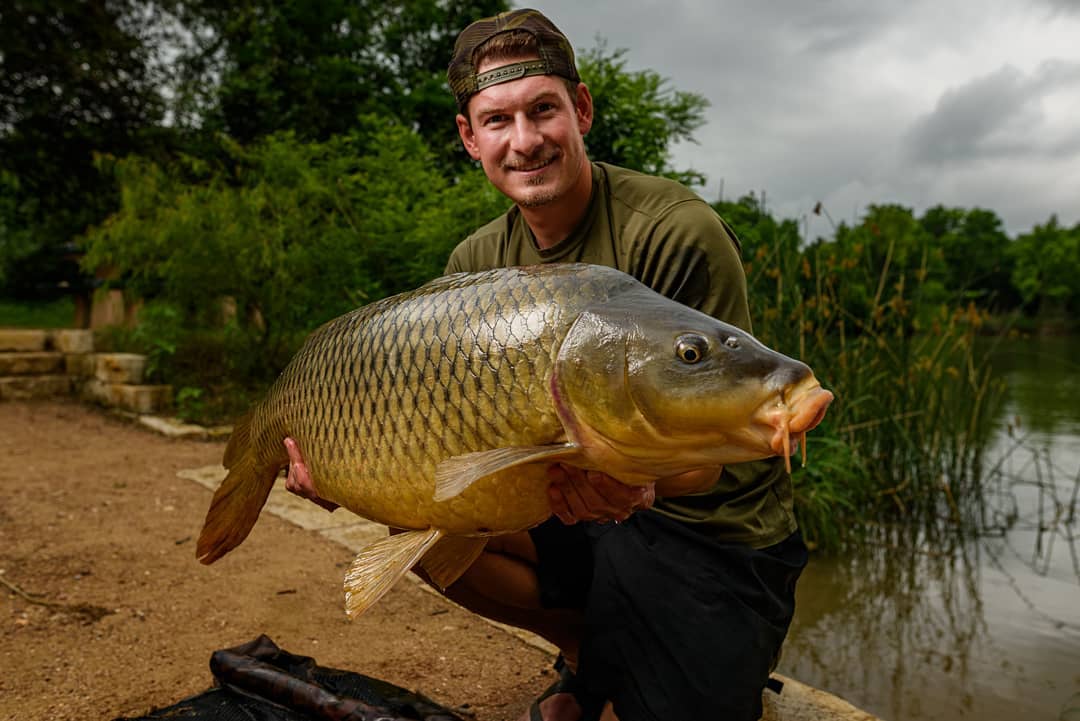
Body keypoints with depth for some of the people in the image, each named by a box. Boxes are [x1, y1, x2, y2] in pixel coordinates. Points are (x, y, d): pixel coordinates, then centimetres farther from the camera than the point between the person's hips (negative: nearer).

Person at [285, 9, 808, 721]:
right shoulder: (477, 263, -2)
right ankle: (591, 652, 9)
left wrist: (641, 477, -42)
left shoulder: (677, 230, -20)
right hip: (584, 509, 5)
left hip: (718, 535, -5)